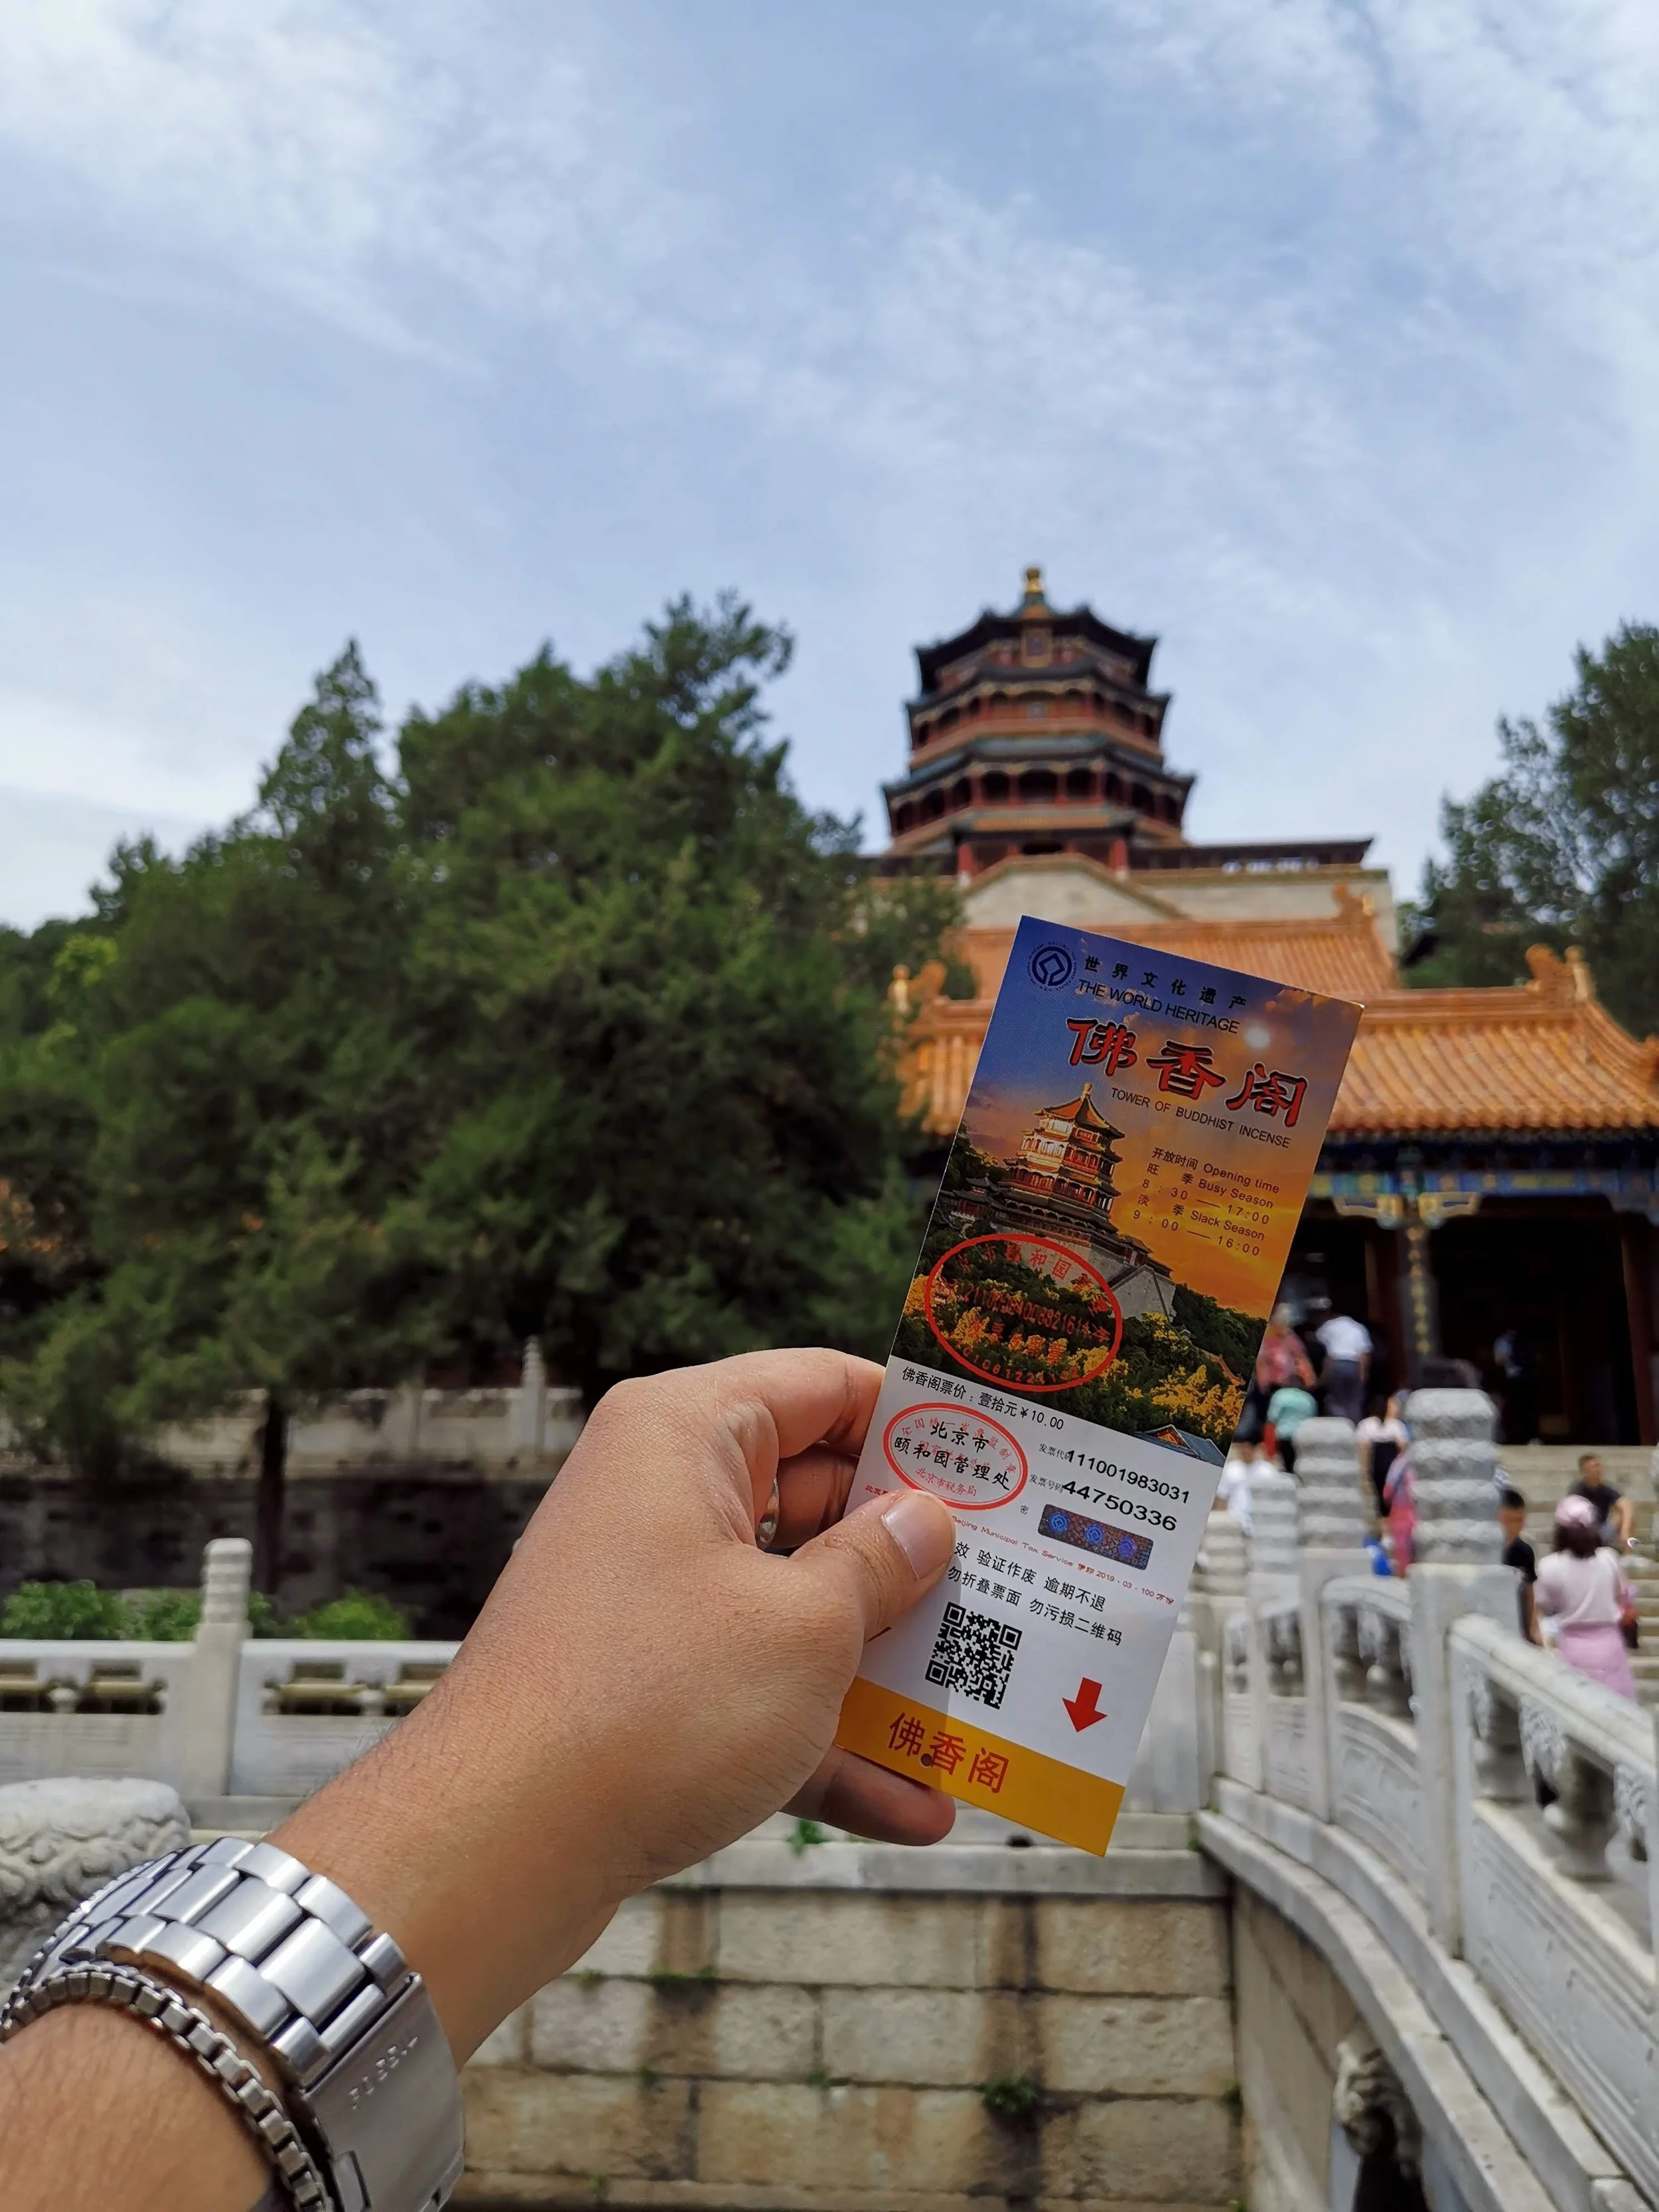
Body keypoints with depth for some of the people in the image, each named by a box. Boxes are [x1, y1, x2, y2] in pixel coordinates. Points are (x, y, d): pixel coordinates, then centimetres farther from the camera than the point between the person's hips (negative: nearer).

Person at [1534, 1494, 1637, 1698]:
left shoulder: (1550, 1566, -18)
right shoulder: (1609, 1558, -11)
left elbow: (1546, 1607, -4)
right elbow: (1623, 1598, 4)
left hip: (1573, 1647, -2)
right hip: (1608, 1643, 2)